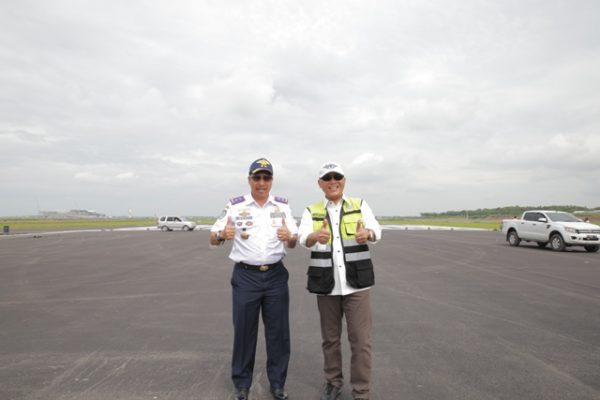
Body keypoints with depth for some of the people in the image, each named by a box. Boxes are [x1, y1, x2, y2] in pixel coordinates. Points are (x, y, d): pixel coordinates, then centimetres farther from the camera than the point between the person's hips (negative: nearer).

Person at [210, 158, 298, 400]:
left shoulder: (282, 206, 4)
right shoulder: (234, 206, -4)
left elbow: (294, 242, 5)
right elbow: (212, 239, -3)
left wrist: (289, 237, -19)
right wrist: (222, 235, -27)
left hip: (276, 275, 2)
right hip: (245, 277, -2)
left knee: (278, 331, 10)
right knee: (244, 331, 7)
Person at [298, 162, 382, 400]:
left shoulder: (360, 206, 2)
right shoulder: (311, 212, 2)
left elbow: (376, 230, -13)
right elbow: (303, 238, -15)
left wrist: (367, 234, -37)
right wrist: (316, 236, -39)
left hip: (356, 283, -1)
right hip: (326, 285, 1)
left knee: (361, 341, 1)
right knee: (330, 339, 15)